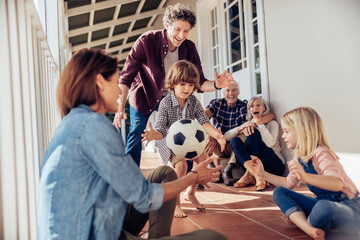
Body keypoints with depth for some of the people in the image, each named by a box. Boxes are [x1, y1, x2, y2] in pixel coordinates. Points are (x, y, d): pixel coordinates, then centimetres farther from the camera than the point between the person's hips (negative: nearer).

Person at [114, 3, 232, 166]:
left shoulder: (189, 48, -14)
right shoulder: (146, 41, -25)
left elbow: (198, 82, -10)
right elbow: (126, 77, -24)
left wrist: (215, 85, -33)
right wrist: (120, 108, -34)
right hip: (144, 96, -3)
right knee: (136, 136, -9)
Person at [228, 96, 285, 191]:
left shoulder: (272, 123, 7)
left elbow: (270, 143, -15)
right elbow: (226, 136, 7)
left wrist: (260, 124, -11)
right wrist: (241, 128, -9)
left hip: (274, 166, -4)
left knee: (253, 132, -19)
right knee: (235, 140, -16)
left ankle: (249, 175, -28)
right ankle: (257, 177, -34)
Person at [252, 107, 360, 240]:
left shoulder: (321, 154, -21)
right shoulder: (299, 157, 5)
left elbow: (338, 184, -38)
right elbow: (289, 183, 18)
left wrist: (305, 176, -53)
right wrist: (263, 173, 15)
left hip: (349, 209, -8)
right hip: (323, 203, 8)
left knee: (324, 207, -42)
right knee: (279, 192, -2)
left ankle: (298, 220, -6)